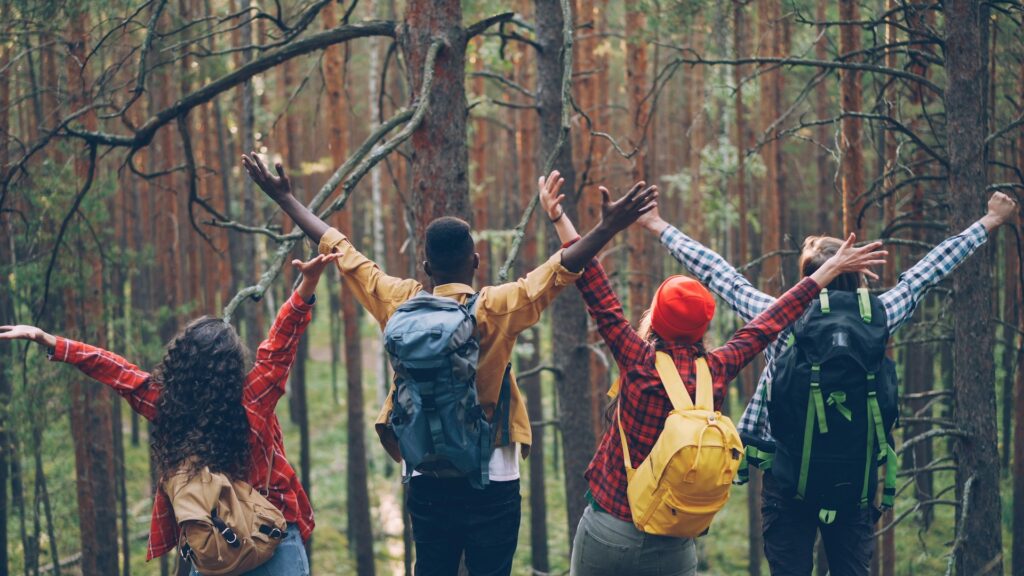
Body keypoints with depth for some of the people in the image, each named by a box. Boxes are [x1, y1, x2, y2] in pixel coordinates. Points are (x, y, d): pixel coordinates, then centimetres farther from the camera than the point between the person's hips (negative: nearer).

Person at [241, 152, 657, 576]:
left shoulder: (399, 303, -3)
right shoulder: (498, 309, -12)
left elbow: (339, 249, 5)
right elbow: (562, 269, -19)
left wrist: (284, 197, 12)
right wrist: (607, 228, -24)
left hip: (426, 480, 4)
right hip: (491, 480, -3)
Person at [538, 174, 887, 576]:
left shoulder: (641, 364, -12)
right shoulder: (715, 372, -3)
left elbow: (600, 299, -8)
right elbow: (765, 326, 8)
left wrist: (559, 219, -4)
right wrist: (829, 269, 20)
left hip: (607, 533, -3)